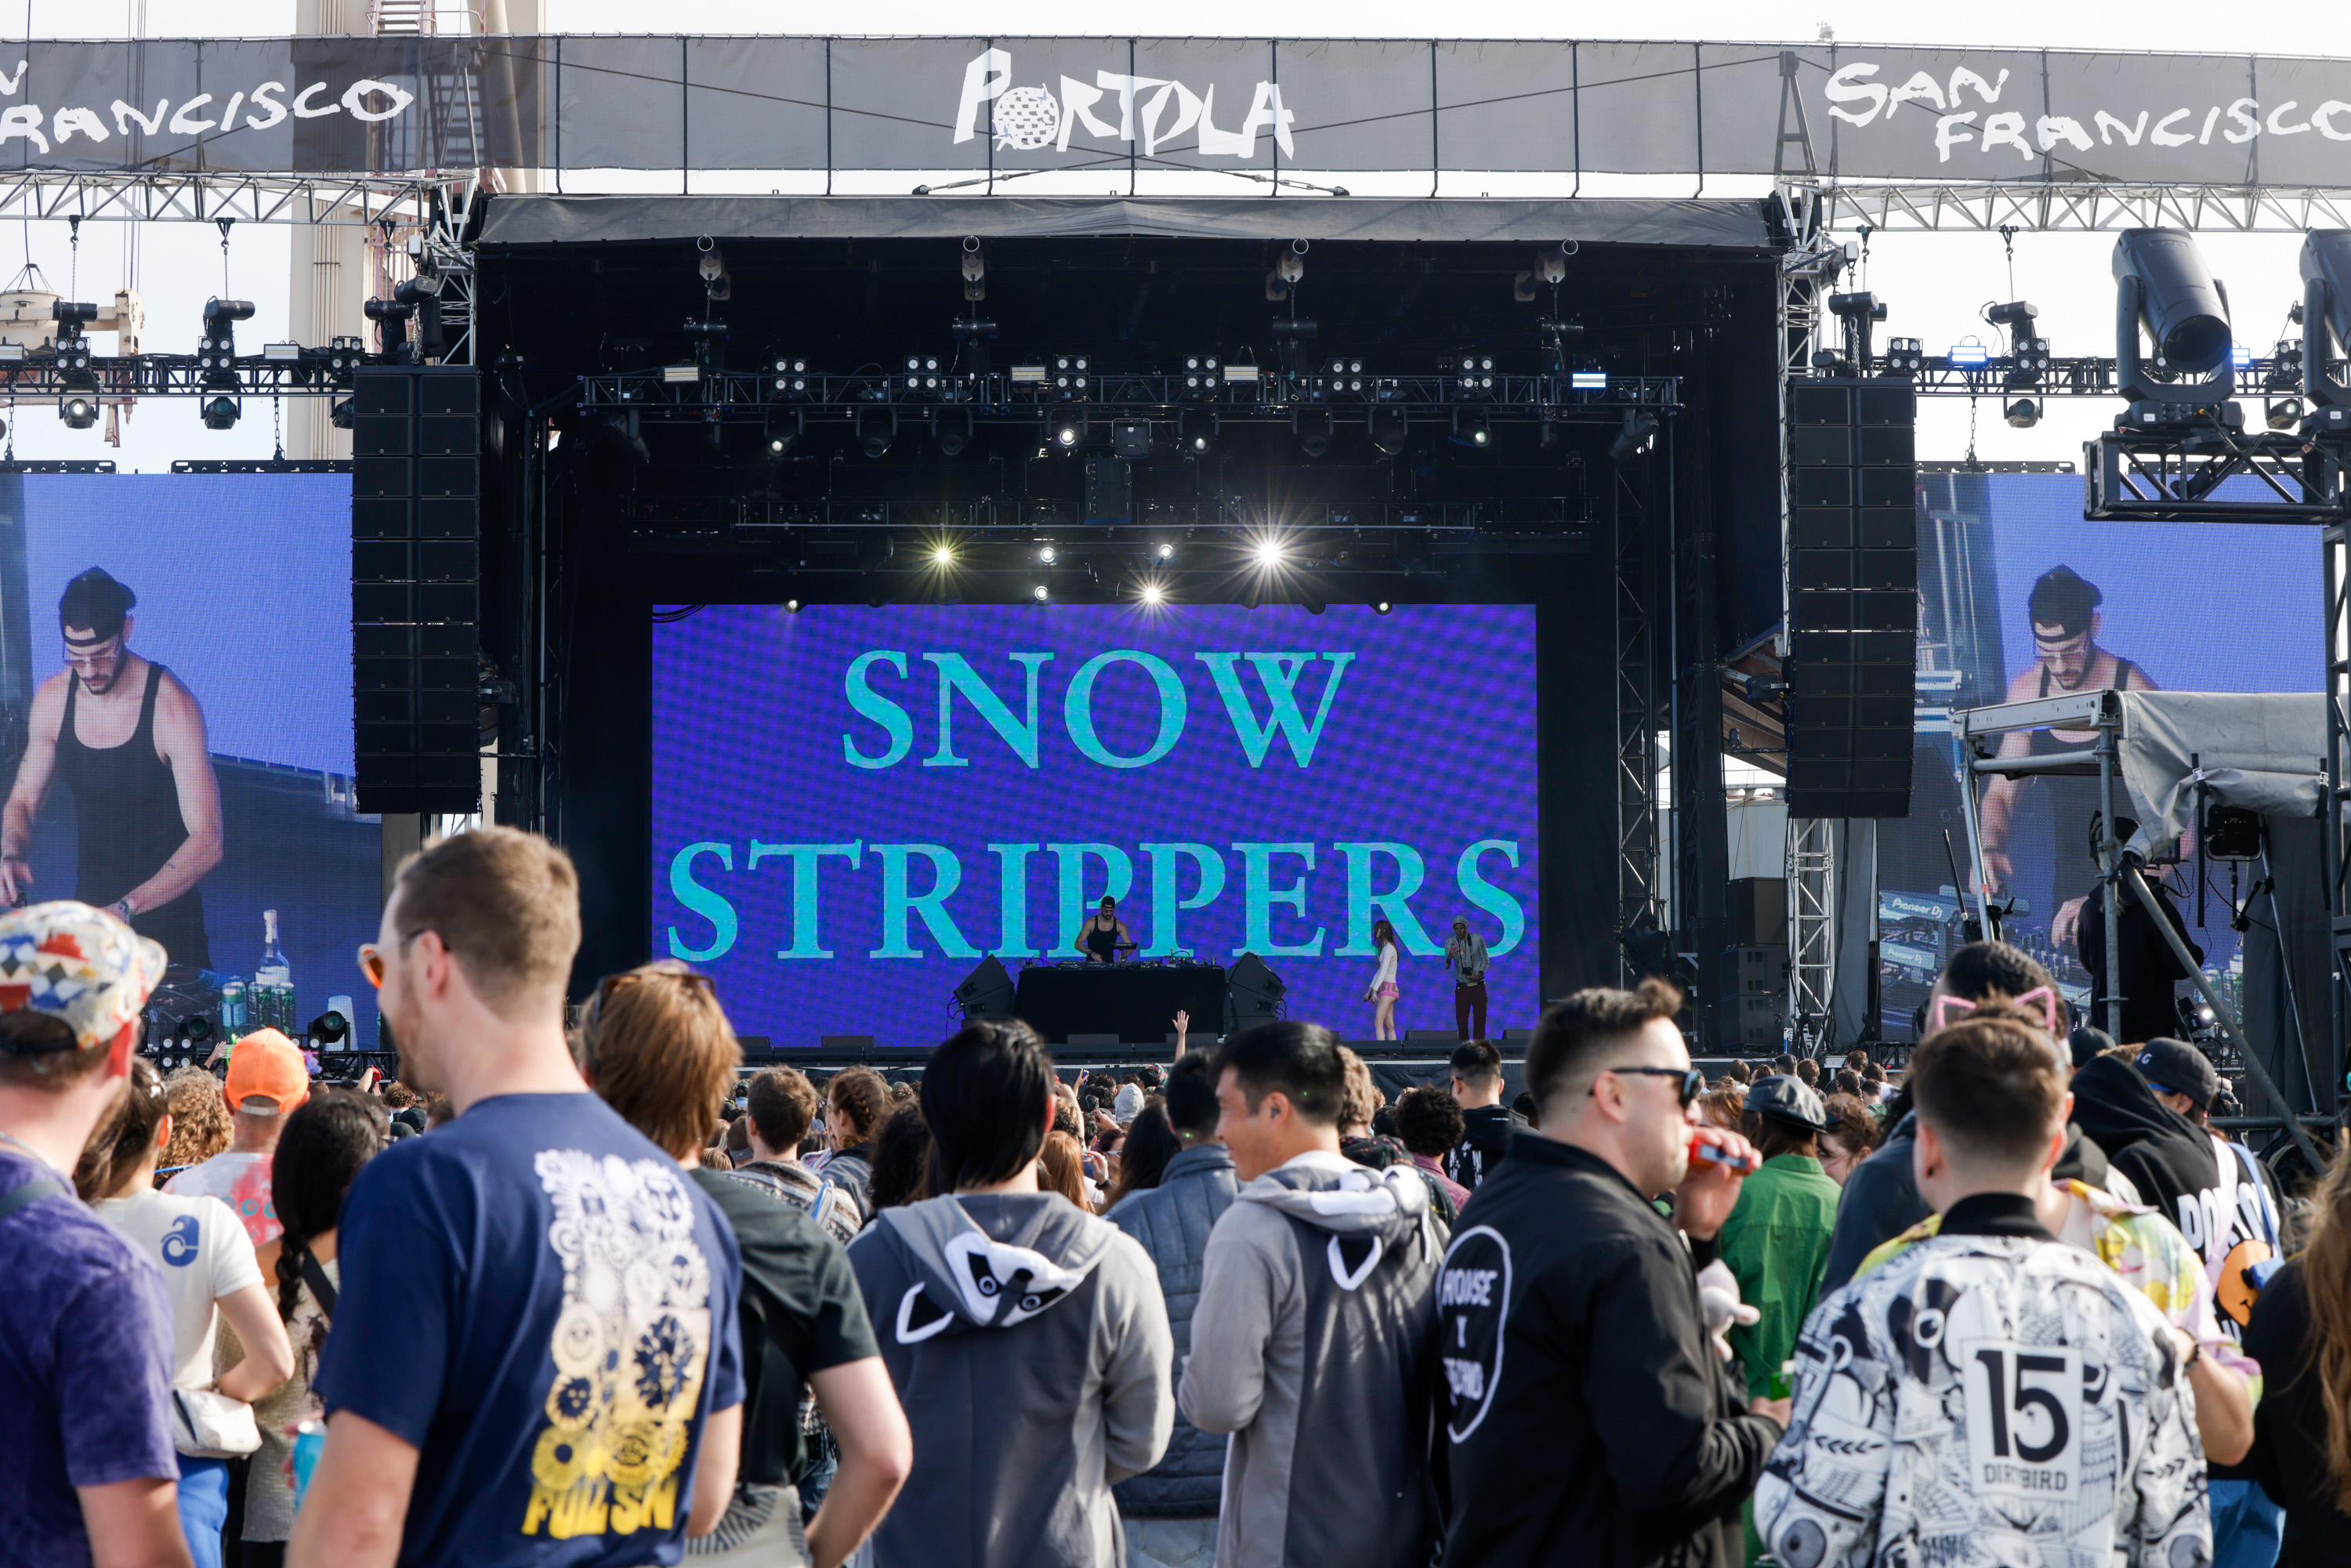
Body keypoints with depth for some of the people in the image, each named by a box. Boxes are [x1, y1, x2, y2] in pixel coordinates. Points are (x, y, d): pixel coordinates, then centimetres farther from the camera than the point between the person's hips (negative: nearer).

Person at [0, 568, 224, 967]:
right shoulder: (52, 698, -5)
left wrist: (126, 909, -36)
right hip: (88, 905, 5)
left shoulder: (172, 706, -22)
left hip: (165, 909, -5)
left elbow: (206, 842, -26)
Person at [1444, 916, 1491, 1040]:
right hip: (1462, 987, 0)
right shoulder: (1450, 942, -2)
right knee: (1461, 1022, -2)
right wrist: (1449, 957, -35)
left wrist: (1478, 975, -13)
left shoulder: (1477, 939, -3)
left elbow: (1486, 961, 4)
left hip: (1478, 986, 0)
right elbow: (1446, 966, -12)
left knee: (1480, 1020, 0)